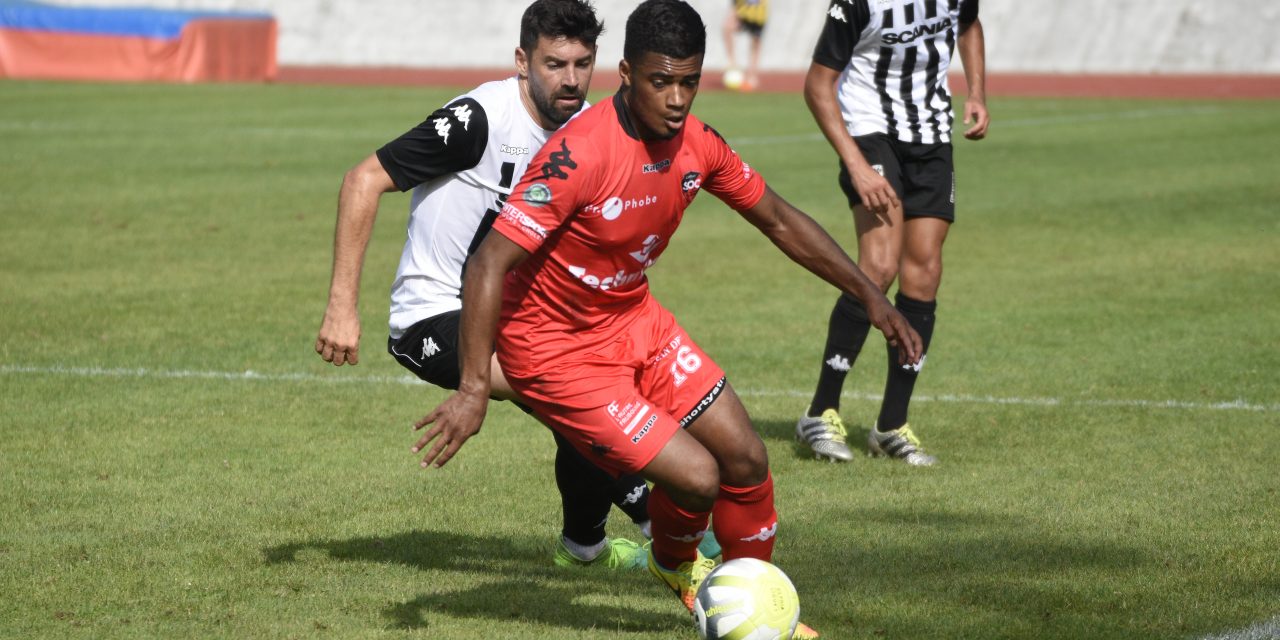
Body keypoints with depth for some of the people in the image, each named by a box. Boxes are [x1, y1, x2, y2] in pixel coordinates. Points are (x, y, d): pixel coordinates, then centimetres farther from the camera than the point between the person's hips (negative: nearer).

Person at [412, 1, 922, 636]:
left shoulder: (696, 144, -7)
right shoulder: (579, 153, -30)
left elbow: (778, 219, 9)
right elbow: (489, 264, -31)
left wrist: (870, 295, 6)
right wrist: (474, 387, -37)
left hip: (634, 321, 7)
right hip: (556, 352, -7)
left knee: (746, 460, 2)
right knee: (696, 477, -13)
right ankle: (675, 565, 24)